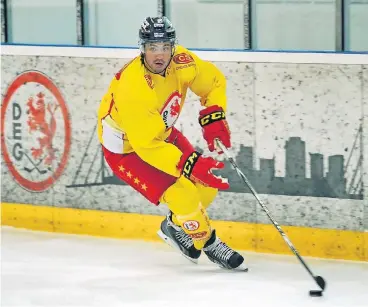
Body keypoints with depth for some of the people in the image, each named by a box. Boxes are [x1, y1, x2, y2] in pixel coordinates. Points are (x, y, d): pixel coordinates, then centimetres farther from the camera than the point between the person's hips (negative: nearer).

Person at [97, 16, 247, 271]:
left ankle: (175, 227, 31)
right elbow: (147, 146, -36)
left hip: (161, 133, 7)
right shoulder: (133, 88, -38)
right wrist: (190, 165, -41)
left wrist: (213, 118, -15)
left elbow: (214, 81, 1)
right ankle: (208, 243, 8)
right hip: (126, 148, -7)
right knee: (182, 195, -17)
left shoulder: (180, 61, -19)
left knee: (207, 184, 5)